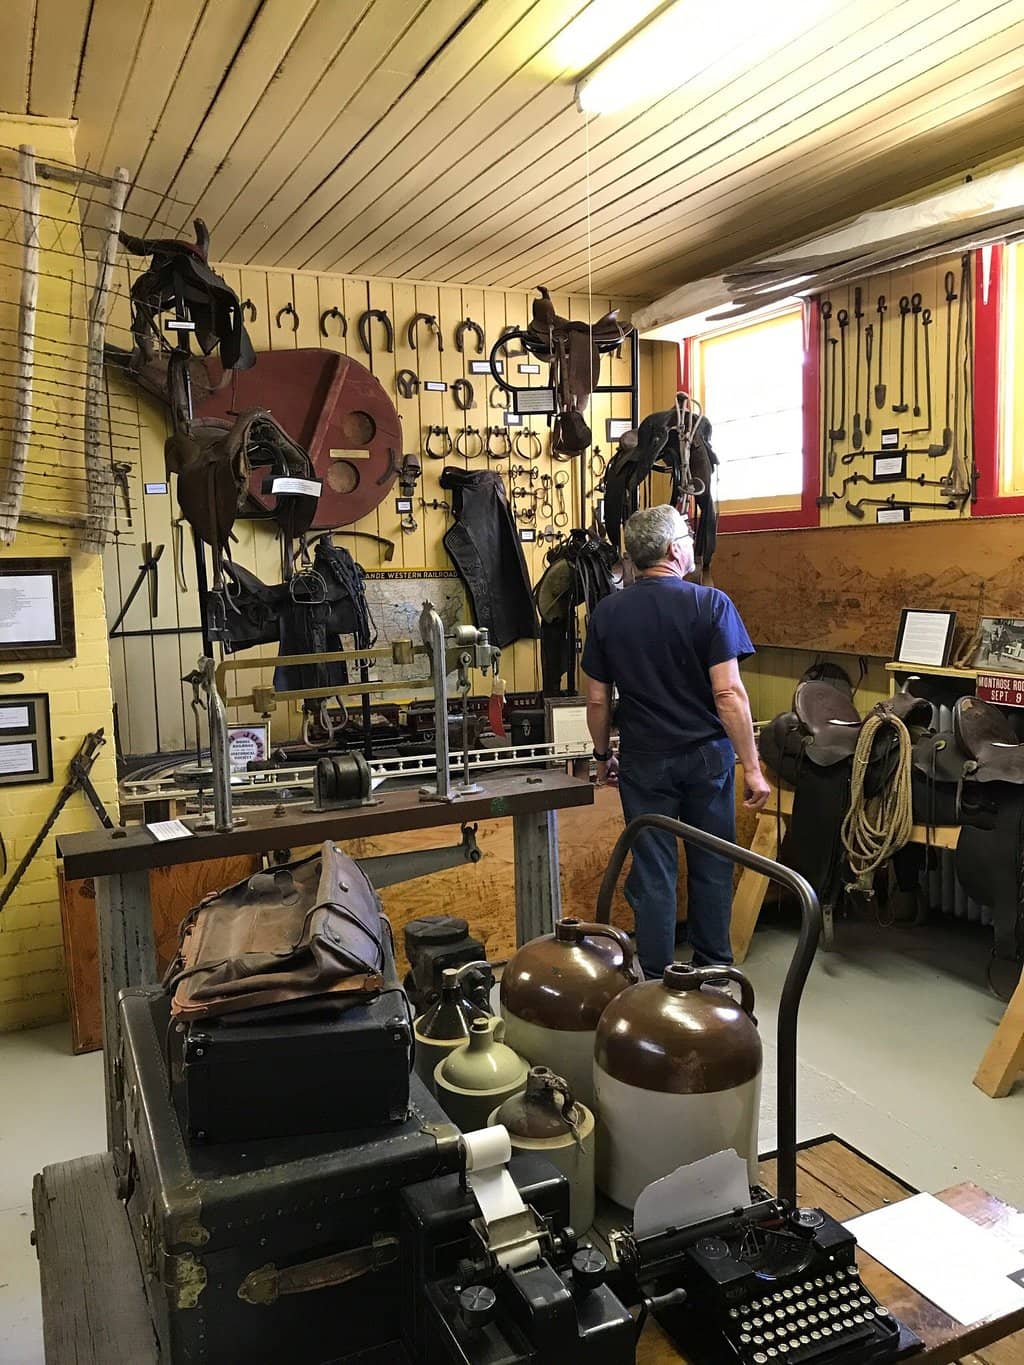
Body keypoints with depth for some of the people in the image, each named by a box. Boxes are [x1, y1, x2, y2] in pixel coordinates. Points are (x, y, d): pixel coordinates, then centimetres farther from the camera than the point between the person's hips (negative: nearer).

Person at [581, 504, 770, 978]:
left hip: (644, 761, 1)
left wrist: (603, 755, 16)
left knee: (652, 872, 9)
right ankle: (713, 967, 30)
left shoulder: (607, 613, -3)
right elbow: (729, 694, -16)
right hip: (707, 756, -1)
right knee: (711, 867, 15)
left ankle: (656, 978, 17)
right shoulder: (710, 604, -12)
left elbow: (597, 699, 2)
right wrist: (752, 767, -10)